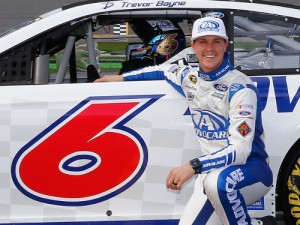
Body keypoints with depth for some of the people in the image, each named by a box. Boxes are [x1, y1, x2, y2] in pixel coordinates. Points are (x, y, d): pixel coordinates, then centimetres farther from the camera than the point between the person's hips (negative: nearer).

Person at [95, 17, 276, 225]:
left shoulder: (240, 87, -17)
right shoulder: (189, 76, 5)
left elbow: (240, 149, -27)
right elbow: (163, 70, 31)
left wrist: (193, 167, -37)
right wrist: (122, 77, 32)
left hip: (251, 168, -7)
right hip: (212, 171, 7)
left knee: (218, 181, -40)